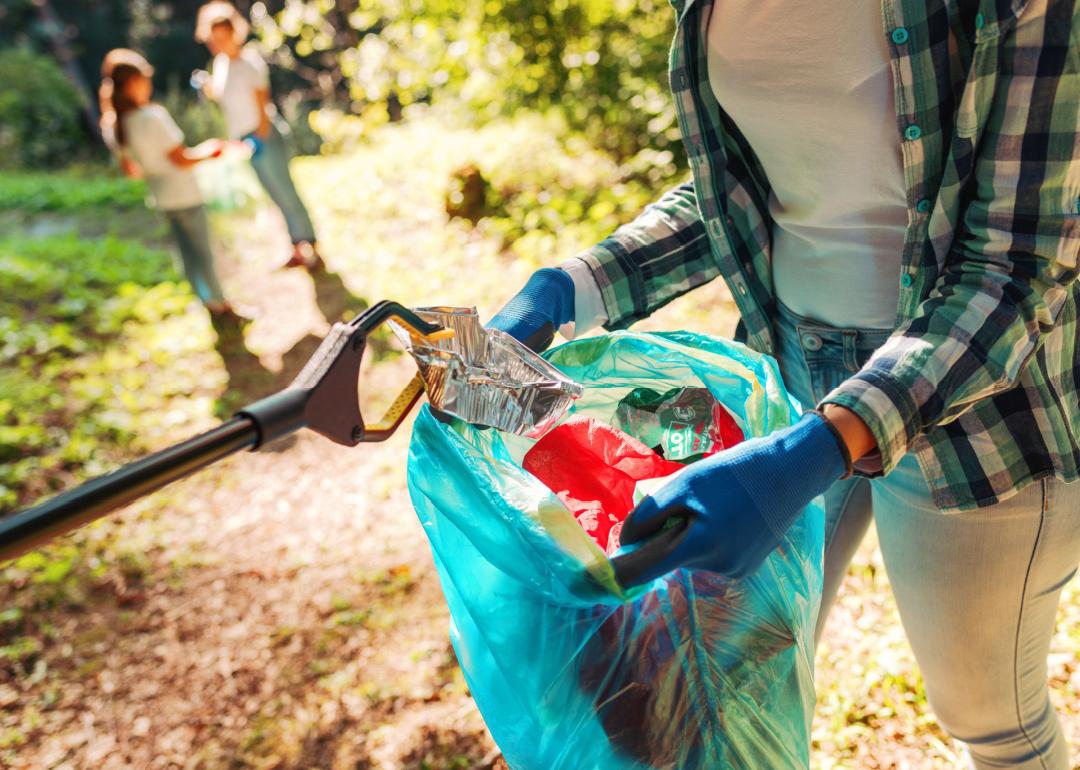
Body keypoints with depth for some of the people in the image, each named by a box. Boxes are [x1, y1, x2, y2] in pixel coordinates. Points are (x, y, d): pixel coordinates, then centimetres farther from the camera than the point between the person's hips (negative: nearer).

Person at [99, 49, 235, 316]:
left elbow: (129, 169, 8)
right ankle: (218, 302, 21)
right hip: (184, 194, -7)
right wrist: (209, 151, -5)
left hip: (161, 197, 7)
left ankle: (208, 300, 29)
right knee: (202, 250, 9)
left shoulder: (113, 126, -2)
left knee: (187, 250, 18)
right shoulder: (152, 116, -25)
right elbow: (182, 160, -21)